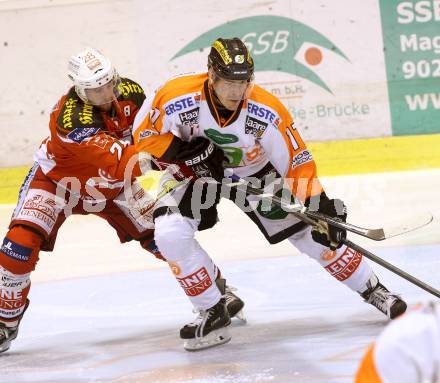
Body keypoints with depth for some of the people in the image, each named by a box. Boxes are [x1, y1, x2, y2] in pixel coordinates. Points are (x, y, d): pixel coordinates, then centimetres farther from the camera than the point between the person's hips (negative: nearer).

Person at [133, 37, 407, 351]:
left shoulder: (267, 111, -30)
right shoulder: (176, 98, -32)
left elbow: (298, 162, -21)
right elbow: (145, 135, -16)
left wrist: (320, 208, -29)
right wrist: (190, 152, -28)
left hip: (255, 172, 0)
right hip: (194, 172, 0)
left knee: (313, 234, -4)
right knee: (170, 234, -26)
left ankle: (372, 290, 20)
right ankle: (213, 313, -7)